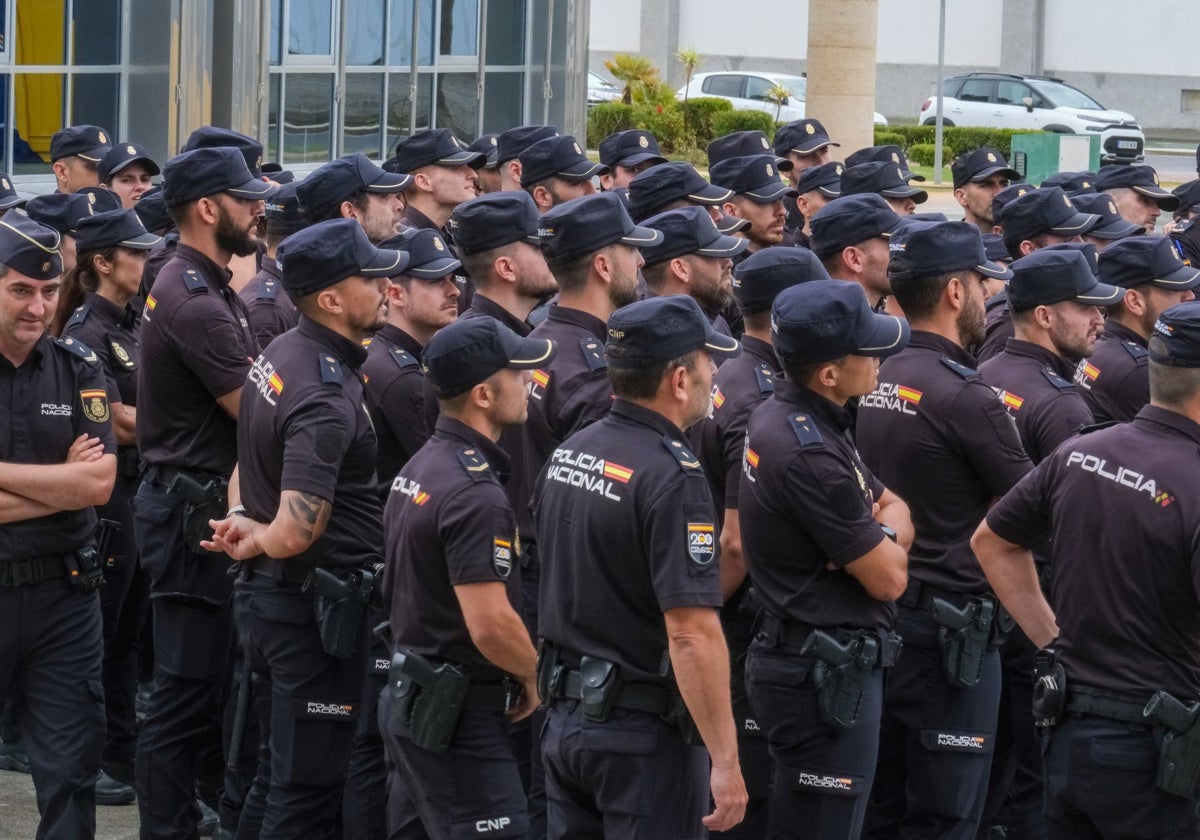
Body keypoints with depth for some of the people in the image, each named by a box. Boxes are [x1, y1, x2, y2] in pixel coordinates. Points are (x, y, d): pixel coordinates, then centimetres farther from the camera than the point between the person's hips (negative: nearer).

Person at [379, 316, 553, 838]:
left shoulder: (421, 467, 10)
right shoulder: (474, 493, -21)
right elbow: (490, 625, -26)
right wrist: (535, 677, -7)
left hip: (411, 696, 10)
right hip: (458, 716, -10)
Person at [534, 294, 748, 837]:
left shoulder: (567, 455, 6)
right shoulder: (672, 478, -20)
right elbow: (692, 634, -25)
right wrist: (725, 762, -22)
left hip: (566, 716, 8)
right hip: (642, 732, -8)